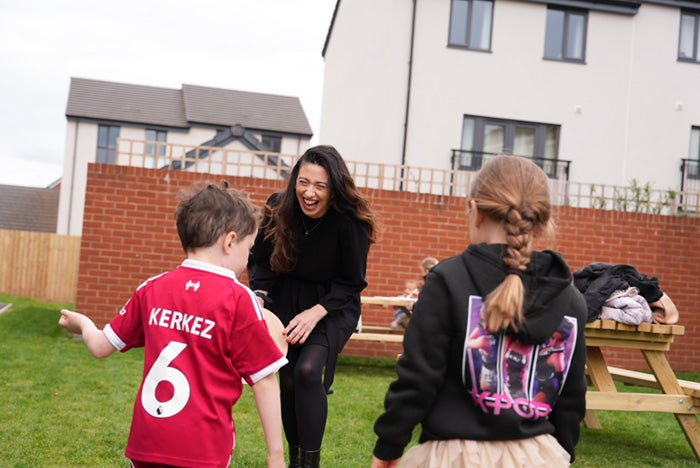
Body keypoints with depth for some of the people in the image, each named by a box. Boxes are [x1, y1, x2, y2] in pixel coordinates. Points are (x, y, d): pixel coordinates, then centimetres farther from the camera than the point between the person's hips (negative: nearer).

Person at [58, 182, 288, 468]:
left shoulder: (151, 289, 4)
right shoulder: (238, 299, -11)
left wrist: (82, 323, 37)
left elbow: (101, 347, 14)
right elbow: (264, 381, -9)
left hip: (146, 442, 5)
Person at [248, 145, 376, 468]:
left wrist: (315, 313, -26)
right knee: (288, 380, 6)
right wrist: (259, 293, -19)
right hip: (286, 300, 4)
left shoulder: (350, 222, -25)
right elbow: (262, 260, -2)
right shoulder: (278, 209, -16)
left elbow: (351, 283, -15)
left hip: (333, 305, -3)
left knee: (307, 371, -23)